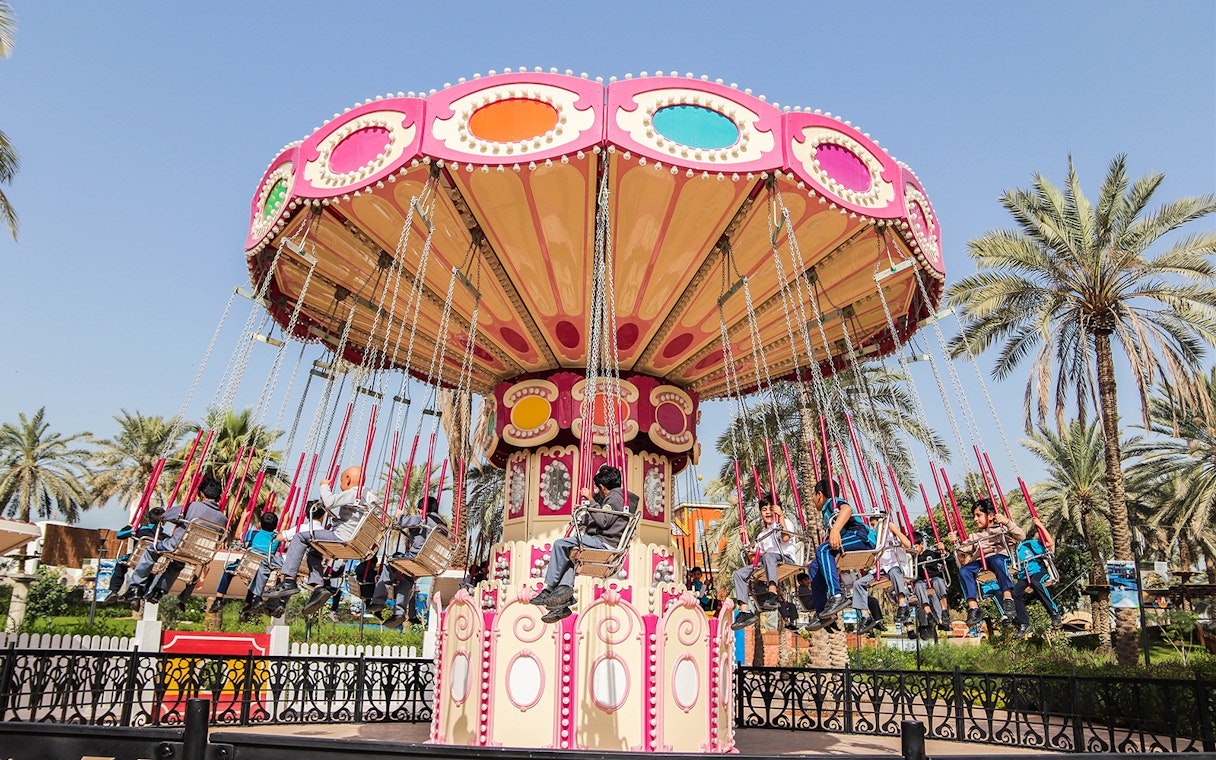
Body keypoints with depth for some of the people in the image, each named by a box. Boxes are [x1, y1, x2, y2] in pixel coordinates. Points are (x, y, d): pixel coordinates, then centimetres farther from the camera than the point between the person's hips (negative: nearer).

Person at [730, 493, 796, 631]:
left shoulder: (785, 523, 11)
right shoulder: (762, 534, 29)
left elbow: (785, 538, -13)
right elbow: (759, 555, 25)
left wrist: (780, 516, -10)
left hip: (786, 559, -6)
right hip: (766, 564, 6)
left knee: (768, 556, -41)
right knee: (739, 574, -12)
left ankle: (772, 594, -53)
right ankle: (745, 611, -25)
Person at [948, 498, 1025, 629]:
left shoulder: (1001, 528, 21)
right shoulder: (974, 536, 35)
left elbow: (1021, 536, 5)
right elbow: (962, 551, 25)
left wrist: (1007, 522, -7)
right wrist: (955, 542, 7)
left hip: (998, 556, -4)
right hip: (979, 564, 4)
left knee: (997, 560, -41)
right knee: (963, 570, -28)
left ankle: (1008, 599, -45)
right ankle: (973, 608, -37)